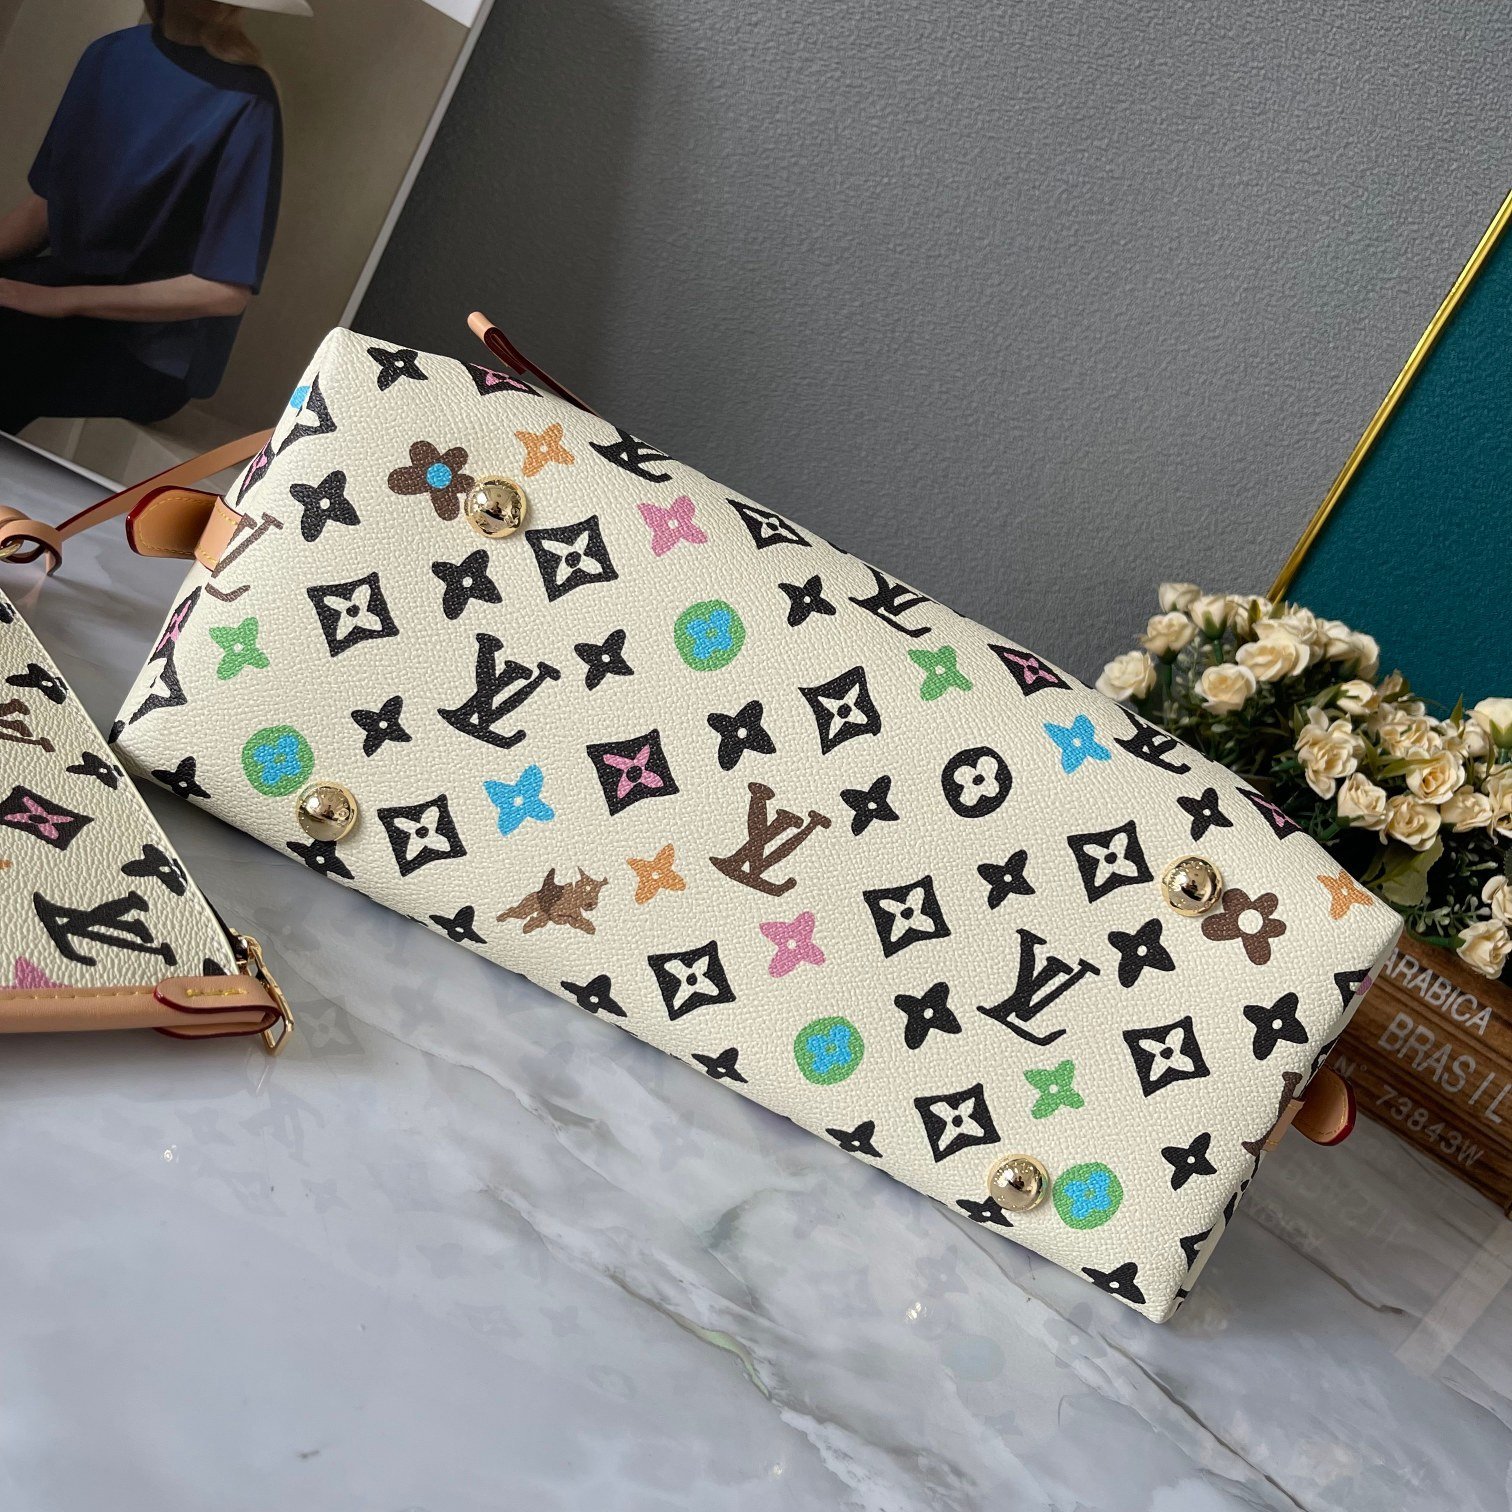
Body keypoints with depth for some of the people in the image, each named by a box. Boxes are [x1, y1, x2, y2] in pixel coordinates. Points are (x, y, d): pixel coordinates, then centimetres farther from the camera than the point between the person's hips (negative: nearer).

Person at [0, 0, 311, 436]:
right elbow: (46, 202, 11)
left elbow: (227, 290, -18)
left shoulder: (245, 105, -16)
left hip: (148, 344, -6)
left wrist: (61, 299, -18)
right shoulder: (110, 54, 6)